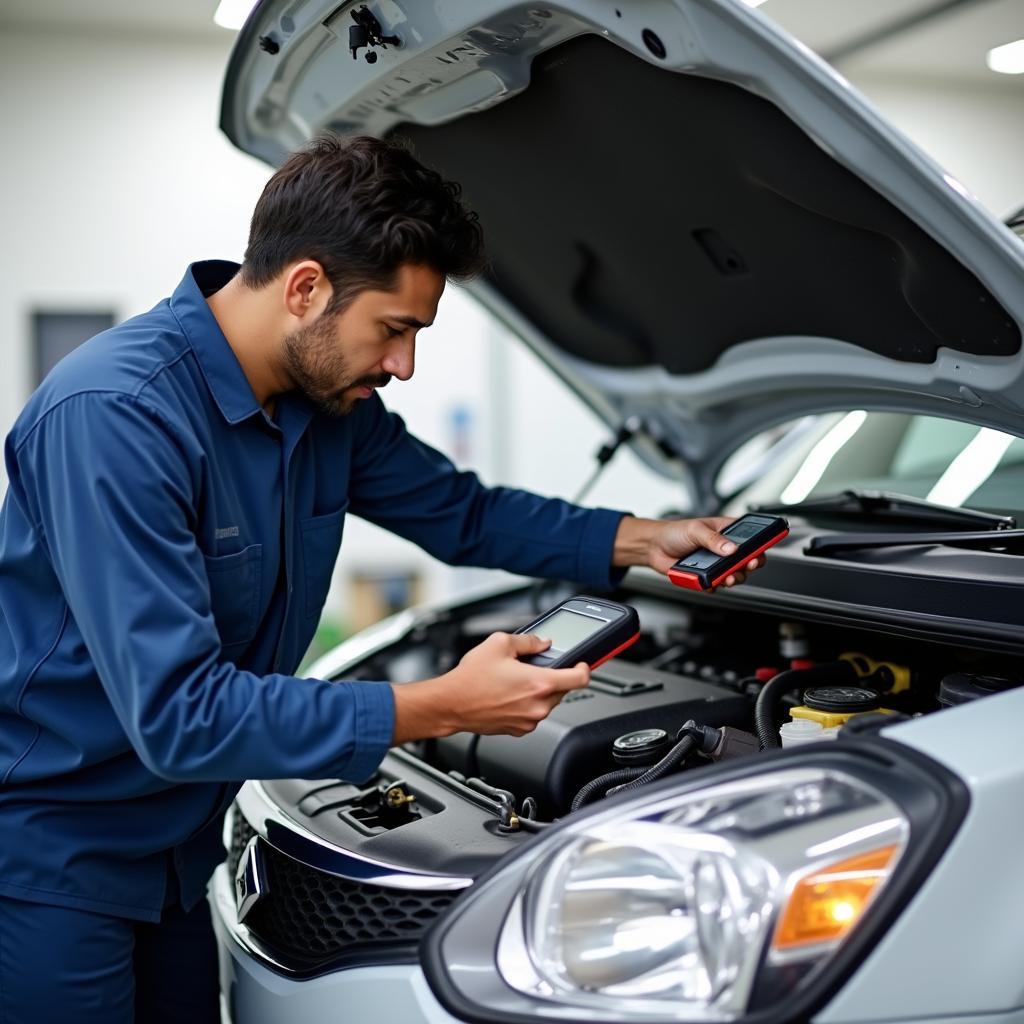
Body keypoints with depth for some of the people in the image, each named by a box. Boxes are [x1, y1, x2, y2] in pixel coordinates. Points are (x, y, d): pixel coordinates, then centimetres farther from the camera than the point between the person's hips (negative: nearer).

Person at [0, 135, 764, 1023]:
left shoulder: (332, 404, -3)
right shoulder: (115, 416, -28)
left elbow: (464, 513, 15)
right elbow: (179, 715, -32)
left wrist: (641, 540, 5)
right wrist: (441, 708, -30)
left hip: (175, 847, 7)